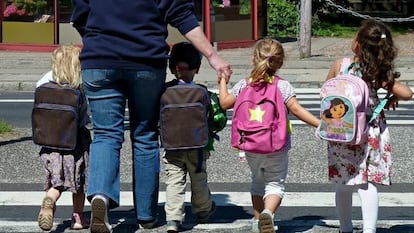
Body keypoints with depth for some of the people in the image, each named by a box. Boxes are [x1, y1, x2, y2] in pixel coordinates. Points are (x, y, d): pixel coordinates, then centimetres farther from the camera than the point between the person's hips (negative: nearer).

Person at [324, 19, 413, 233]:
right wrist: (391, 100, 5)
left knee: (343, 184, 14)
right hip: (370, 133, -1)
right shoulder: (379, 73, -9)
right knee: (367, 183, 1)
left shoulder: (339, 65, -8)